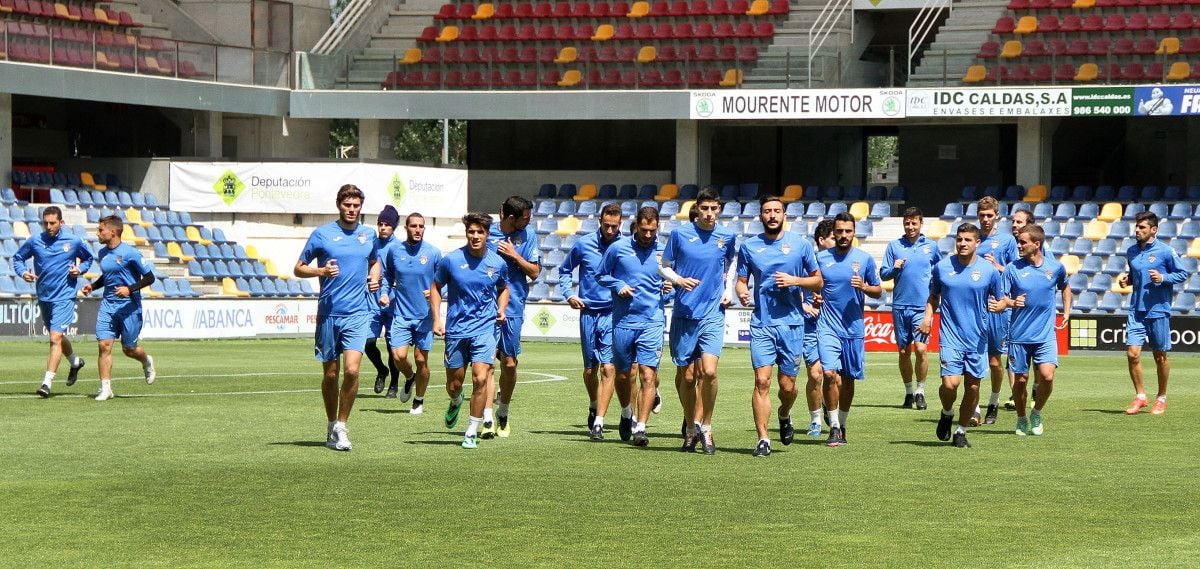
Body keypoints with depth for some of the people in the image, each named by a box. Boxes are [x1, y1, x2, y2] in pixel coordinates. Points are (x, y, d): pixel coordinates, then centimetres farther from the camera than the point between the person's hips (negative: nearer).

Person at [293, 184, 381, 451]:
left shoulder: (369, 235, 9)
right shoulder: (322, 234, -1)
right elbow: (298, 269, 4)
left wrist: (374, 277, 8)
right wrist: (322, 271, -15)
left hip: (358, 313, 1)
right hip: (328, 312, -1)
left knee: (351, 370, -15)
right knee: (330, 374, 6)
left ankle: (341, 427, -3)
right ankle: (331, 425, 24)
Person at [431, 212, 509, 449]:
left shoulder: (498, 263, 0)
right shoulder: (451, 260, -6)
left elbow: (503, 288, 19)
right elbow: (435, 287, 7)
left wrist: (501, 310, 2)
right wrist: (437, 319, -2)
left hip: (485, 329, 0)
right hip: (456, 330, 0)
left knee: (481, 378, -16)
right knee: (453, 384, 8)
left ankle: (472, 432, -4)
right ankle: (456, 402, 47)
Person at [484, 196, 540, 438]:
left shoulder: (528, 235, 4)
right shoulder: (488, 233, 1)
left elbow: (534, 272, 3)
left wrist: (514, 255, -9)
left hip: (513, 308, 1)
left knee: (509, 364, 5)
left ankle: (503, 414, 25)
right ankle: (487, 419, -10)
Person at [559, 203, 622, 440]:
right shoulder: (584, 244, 2)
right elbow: (565, 270, 17)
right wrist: (569, 294, 3)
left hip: (614, 314, -2)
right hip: (588, 312, 2)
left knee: (608, 368, -12)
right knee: (590, 369, 10)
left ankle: (599, 422, -12)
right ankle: (594, 406, 38)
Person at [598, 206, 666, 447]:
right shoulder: (618, 248, 2)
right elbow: (601, 275, 11)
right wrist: (618, 285, -6)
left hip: (652, 321, -1)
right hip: (623, 321, 1)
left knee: (648, 375, -13)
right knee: (623, 374, 12)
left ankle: (641, 427, -14)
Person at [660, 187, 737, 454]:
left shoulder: (727, 236, 5)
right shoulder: (680, 234, 0)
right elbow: (665, 266, 8)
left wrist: (729, 289, 9)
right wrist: (678, 280, -11)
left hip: (713, 314, 0)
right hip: (683, 313, 0)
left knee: (709, 371, -17)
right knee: (686, 377, 5)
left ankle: (706, 427, -1)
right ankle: (691, 429, 23)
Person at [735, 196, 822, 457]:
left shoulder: (800, 244, 3)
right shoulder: (748, 246, 6)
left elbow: (817, 280, 9)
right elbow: (741, 280, 10)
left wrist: (794, 281, -10)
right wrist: (742, 292, -13)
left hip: (792, 323, 0)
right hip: (761, 324, 0)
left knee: (788, 384, 4)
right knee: (762, 381, -10)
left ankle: (785, 415, 37)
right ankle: (763, 440, -7)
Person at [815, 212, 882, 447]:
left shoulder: (865, 259, 2)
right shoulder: (821, 258, 3)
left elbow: (878, 291, 8)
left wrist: (864, 287, -12)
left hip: (854, 328, 1)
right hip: (828, 326, -1)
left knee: (848, 379, 9)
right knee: (830, 374, -16)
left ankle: (842, 425, 25)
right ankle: (834, 428, -9)